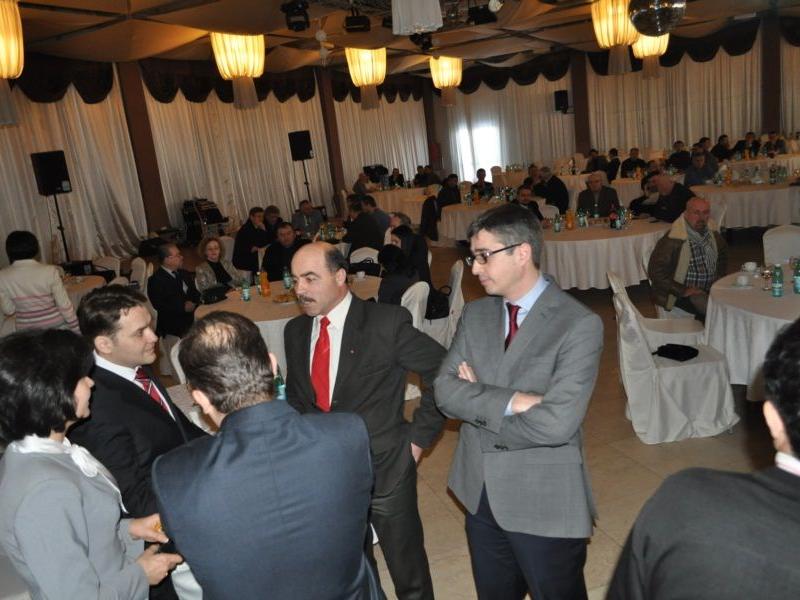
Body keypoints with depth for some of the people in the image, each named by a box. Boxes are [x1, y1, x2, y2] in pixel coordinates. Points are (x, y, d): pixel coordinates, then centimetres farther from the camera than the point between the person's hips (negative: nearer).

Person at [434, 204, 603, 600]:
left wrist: (477, 407, -13)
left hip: (545, 503, -5)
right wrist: (509, 401, -24)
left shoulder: (579, 325, -18)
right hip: (479, 493, 6)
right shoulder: (474, 314, 1)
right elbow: (444, 390, -8)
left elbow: (556, 423, -26)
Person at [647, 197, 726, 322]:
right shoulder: (672, 241, -16)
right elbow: (655, 272, -18)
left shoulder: (713, 233, 7)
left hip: (710, 289, 7)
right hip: (681, 294, -7)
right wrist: (683, 291, -21)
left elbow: (723, 254, 28)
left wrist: (719, 281, 13)